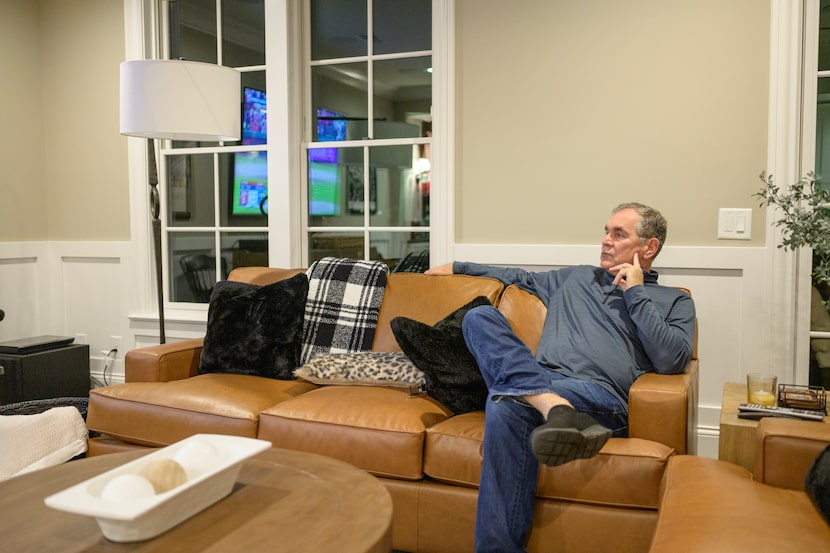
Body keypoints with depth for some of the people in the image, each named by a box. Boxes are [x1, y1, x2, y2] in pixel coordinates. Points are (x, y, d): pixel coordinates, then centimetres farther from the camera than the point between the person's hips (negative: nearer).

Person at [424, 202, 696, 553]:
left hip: (601, 395, -5)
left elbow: (671, 360, -1)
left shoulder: (675, 301, 17)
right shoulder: (577, 278, 31)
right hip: (540, 381, 5)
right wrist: (457, 267, 41)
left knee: (507, 403, -36)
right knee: (480, 317, -22)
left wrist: (635, 293, 2)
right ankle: (555, 408, -42)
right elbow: (521, 278, 42)